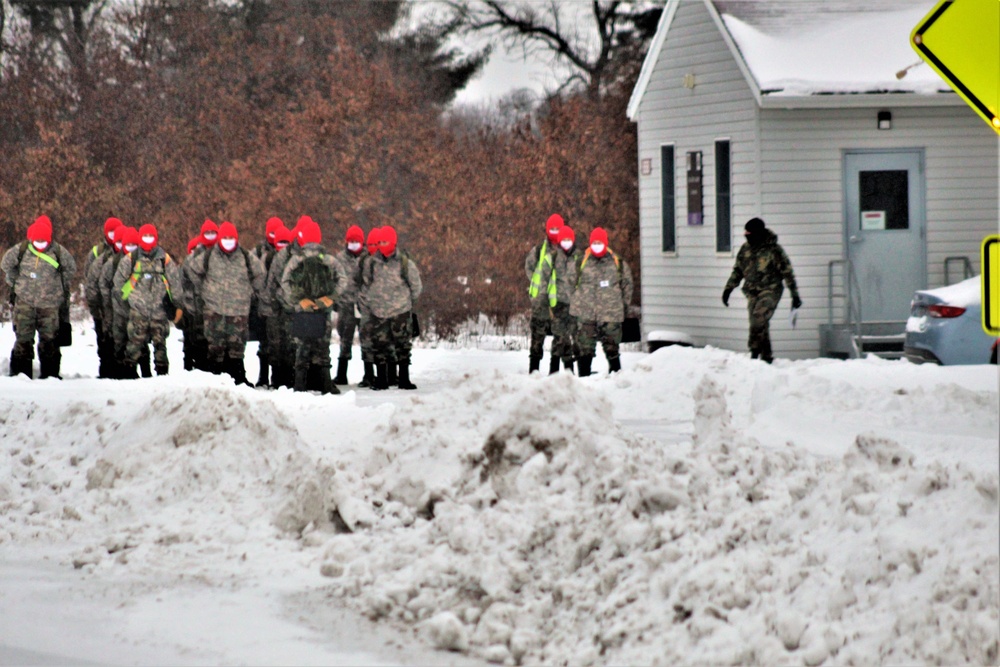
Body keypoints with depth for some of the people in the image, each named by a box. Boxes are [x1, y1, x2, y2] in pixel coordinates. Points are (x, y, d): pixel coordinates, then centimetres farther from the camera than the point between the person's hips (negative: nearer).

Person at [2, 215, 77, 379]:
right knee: (23, 338, -1)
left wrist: (63, 286, 14)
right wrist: (14, 283, 14)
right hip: (25, 302, 0)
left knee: (49, 339, 4)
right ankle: (20, 372, 4)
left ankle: (50, 373, 12)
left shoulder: (58, 252, -5)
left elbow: (70, 267, 13)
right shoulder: (21, 250, -3)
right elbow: (6, 264, 15)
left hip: (49, 303, 0)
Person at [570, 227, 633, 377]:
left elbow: (627, 284, 13)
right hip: (586, 314, 0)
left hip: (610, 313, 0)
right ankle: (584, 376, 8)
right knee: (585, 348, 1)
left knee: (611, 347, 2)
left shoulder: (617, 263, 4)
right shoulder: (582, 262, 5)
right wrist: (576, 304, 11)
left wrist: (624, 305, 12)